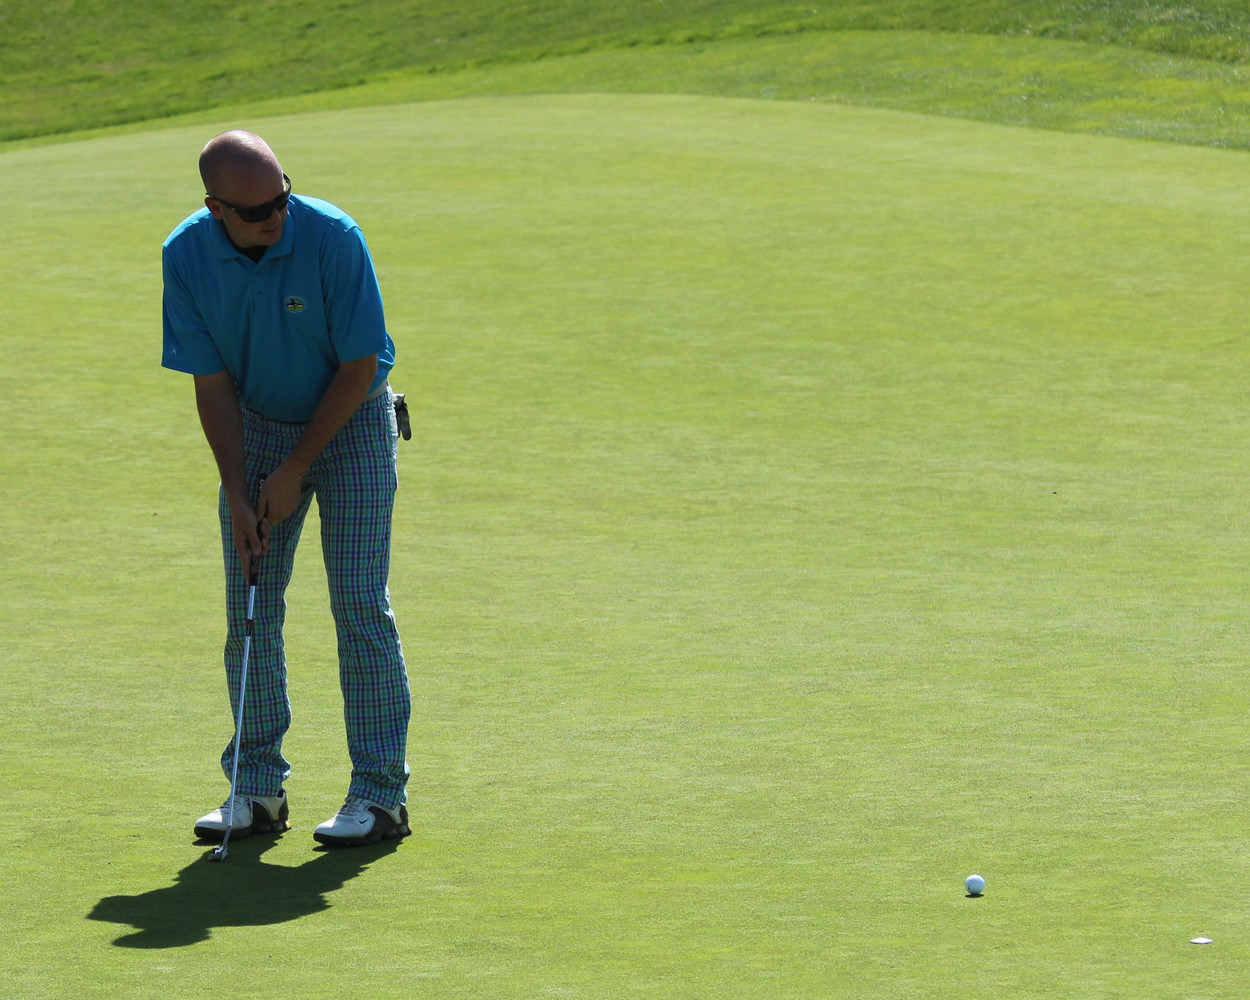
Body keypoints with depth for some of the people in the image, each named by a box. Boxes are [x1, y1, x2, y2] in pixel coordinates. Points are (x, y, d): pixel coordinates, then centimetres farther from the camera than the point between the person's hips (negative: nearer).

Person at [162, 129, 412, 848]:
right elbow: (212, 382, -8)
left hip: (351, 421, -4)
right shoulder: (187, 256, -15)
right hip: (257, 425, 4)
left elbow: (359, 367, -17)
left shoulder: (334, 238, -25)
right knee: (251, 611, 1)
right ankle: (258, 788, 10)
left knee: (361, 606, -8)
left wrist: (295, 470, -15)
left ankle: (382, 794, -5)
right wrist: (236, 492, -13)